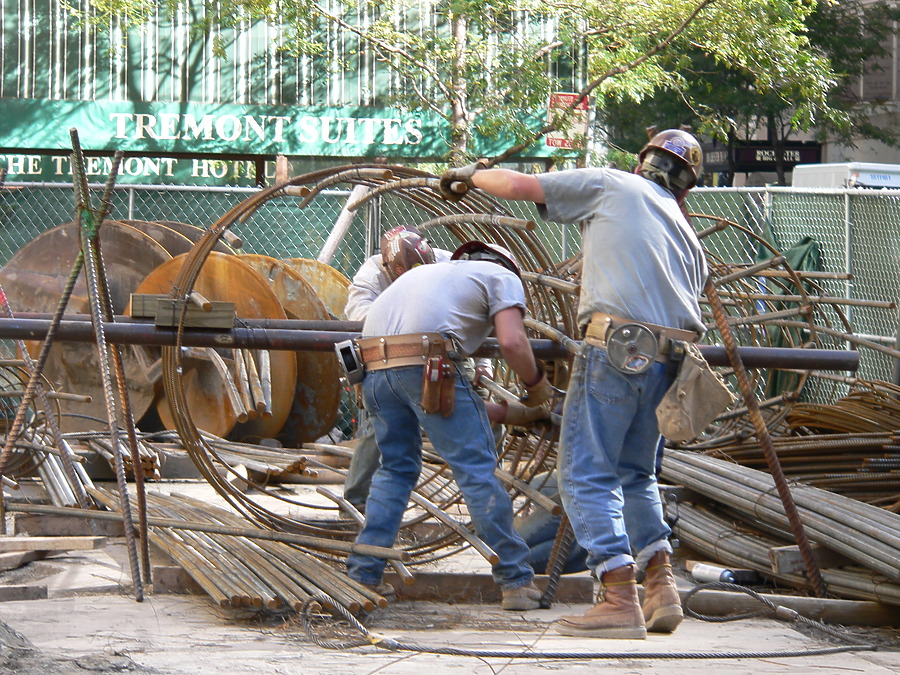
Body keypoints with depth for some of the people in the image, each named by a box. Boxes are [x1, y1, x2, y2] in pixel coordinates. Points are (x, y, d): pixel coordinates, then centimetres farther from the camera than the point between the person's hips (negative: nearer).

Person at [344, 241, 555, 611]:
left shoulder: (430, 271, 37)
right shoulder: (503, 277, 18)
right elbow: (512, 342, -1)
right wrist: (536, 384, 18)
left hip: (372, 366, 6)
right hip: (426, 364, -6)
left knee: (396, 467, 20)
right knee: (477, 468, 1)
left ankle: (362, 574, 15)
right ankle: (516, 581, 2)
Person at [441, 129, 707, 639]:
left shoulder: (610, 184, 12)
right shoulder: (689, 239, 26)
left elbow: (517, 186, 10)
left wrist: (472, 174, 30)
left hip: (617, 344, -6)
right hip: (671, 360, 6)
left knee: (586, 474, -3)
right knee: (635, 473, 21)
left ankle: (621, 601, -14)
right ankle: (662, 588, 9)